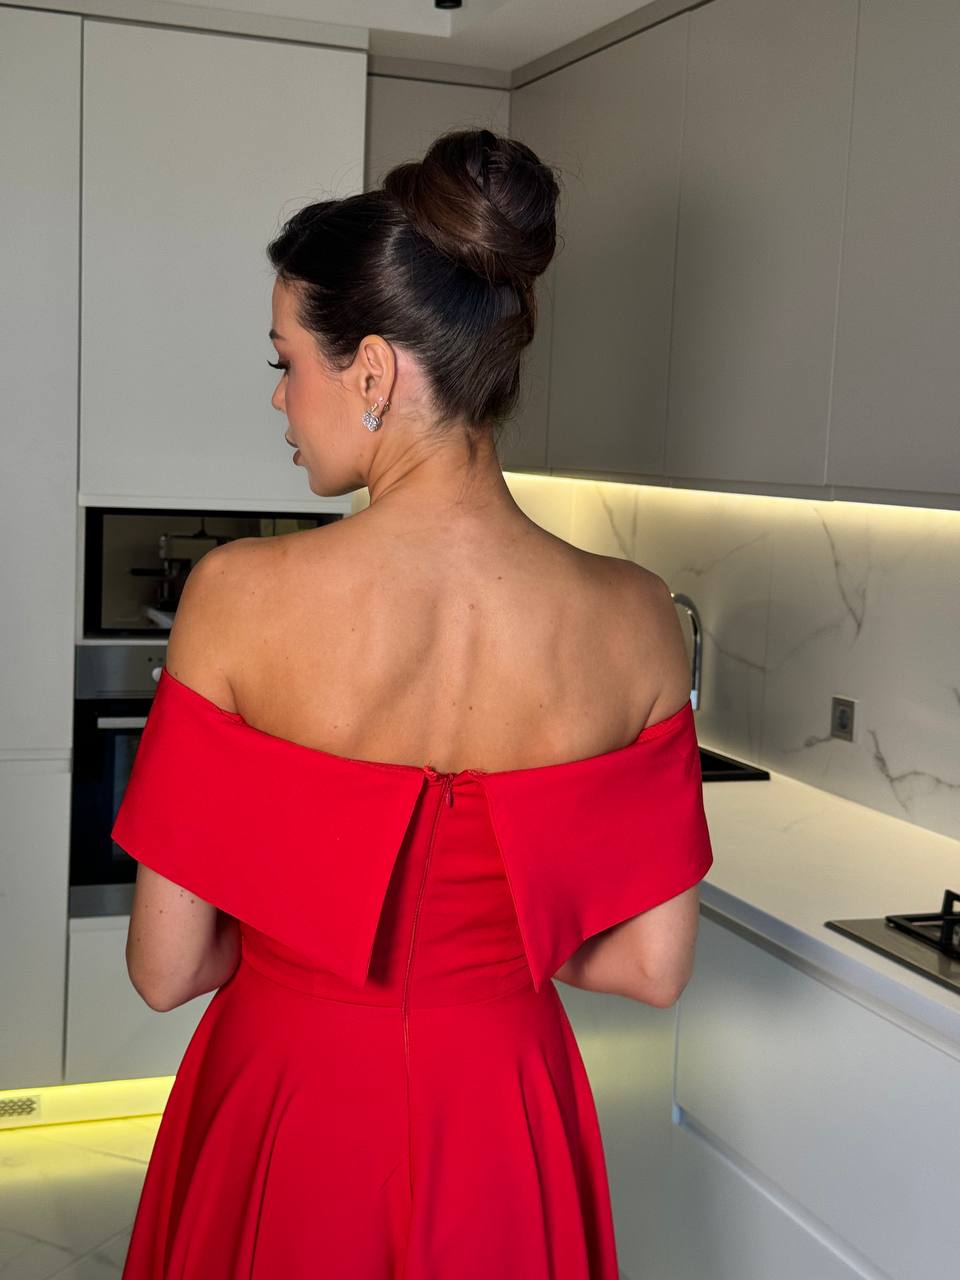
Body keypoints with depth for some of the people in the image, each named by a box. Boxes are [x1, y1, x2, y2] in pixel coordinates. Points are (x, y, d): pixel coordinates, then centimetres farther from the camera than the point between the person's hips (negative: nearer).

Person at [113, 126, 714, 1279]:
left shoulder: (242, 597, -21)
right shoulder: (631, 619, -15)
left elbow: (166, 968, -13)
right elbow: (654, 965, -7)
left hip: (286, 1110, -2)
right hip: (504, 1134, 2)